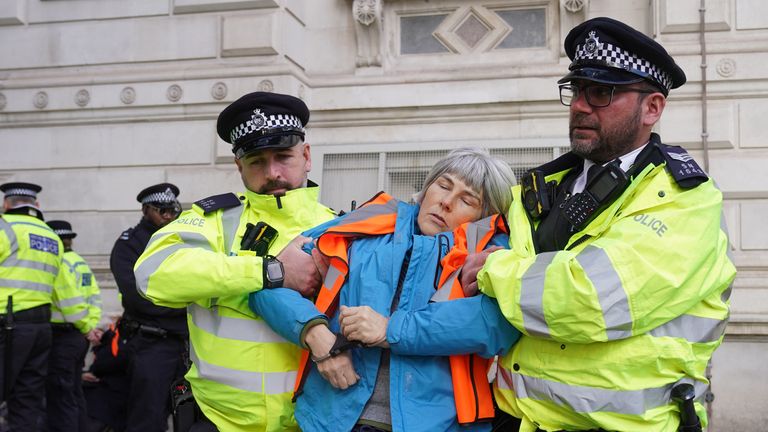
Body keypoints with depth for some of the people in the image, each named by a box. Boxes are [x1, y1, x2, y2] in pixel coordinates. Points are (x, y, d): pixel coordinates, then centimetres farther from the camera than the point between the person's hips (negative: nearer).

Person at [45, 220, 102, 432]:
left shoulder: (59, 263, -16)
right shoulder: (81, 262, 14)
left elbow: (71, 302, -21)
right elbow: (94, 297, 11)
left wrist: (86, 328, -9)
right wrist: (90, 325, 3)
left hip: (61, 337, -9)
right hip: (77, 337, 9)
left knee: (59, 398, -3)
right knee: (74, 393, 17)